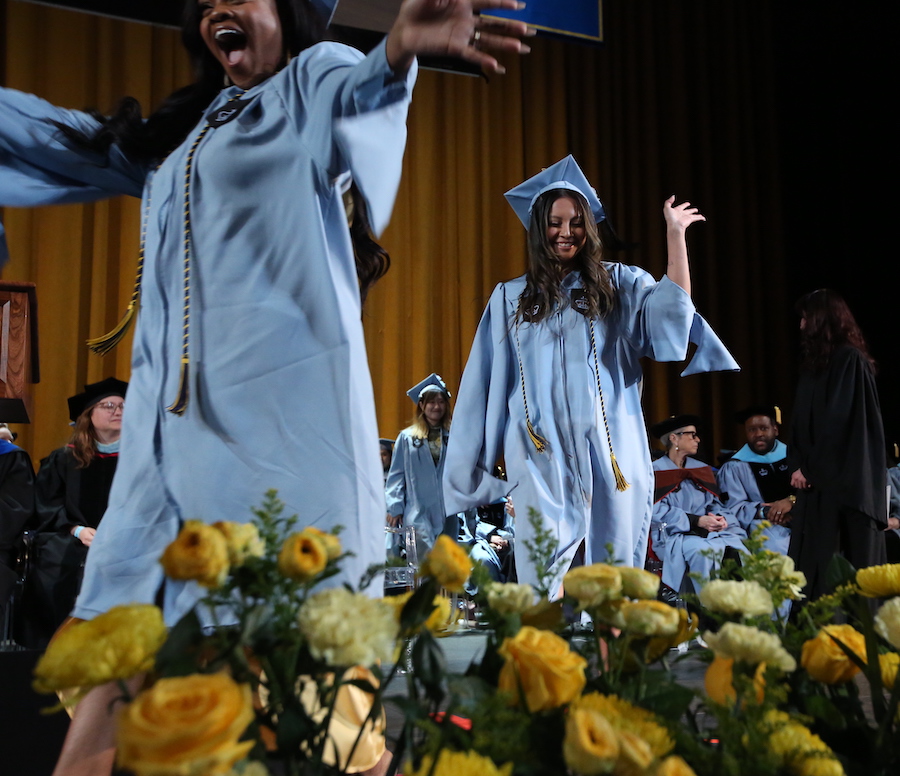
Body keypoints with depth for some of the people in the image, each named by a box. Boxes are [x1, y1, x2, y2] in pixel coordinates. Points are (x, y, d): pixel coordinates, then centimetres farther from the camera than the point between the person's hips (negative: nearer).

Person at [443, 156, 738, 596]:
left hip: (611, 453, 0)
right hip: (543, 457, 0)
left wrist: (674, 235, -10)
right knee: (540, 579, -6)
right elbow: (488, 384, 12)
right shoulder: (510, 298, 12)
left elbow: (672, 309, -8)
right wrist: (473, 464, 9)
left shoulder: (618, 284, 10)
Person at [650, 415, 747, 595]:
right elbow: (658, 511, -10)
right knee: (704, 551, -35)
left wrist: (721, 519, -7)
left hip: (709, 532, 5)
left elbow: (715, 504, 17)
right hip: (673, 535, -5)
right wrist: (696, 521, -18)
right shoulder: (655, 471, 2)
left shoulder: (702, 469, 21)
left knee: (738, 547, -26)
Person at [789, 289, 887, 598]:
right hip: (821, 476, 8)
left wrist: (810, 467, -11)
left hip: (844, 479, -8)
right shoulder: (816, 362, 15)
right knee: (813, 562, 5)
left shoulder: (850, 360, -10)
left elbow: (838, 420, -15)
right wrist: (801, 464, 3)